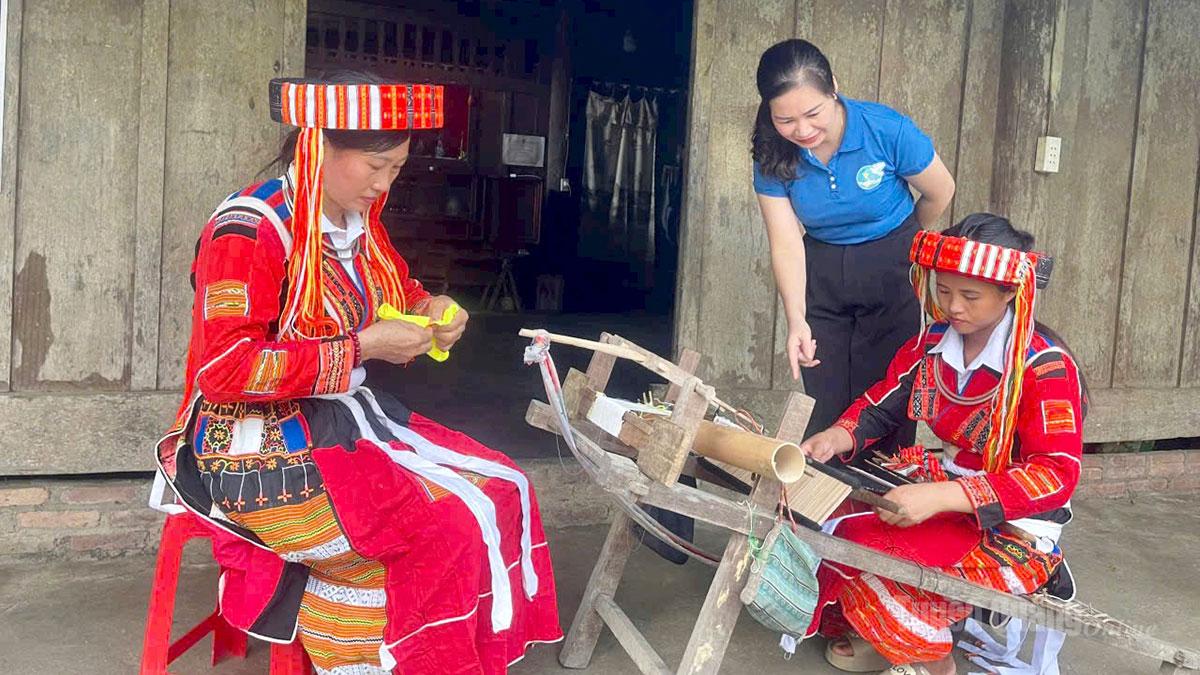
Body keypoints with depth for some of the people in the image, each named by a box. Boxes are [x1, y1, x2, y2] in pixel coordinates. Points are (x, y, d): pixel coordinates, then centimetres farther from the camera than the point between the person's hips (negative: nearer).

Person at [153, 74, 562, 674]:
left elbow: (397, 287, 26)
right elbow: (226, 366, -25)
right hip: (261, 446, -8)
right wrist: (362, 348, -23)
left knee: (502, 491, -3)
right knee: (443, 533, -23)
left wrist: (430, 307, 1)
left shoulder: (358, 223, 7)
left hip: (344, 420, 9)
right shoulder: (250, 230, -18)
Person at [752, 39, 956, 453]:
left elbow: (940, 193, -5)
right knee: (824, 403, 4)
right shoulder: (774, 155, -14)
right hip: (820, 274, 3)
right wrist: (796, 321, -30)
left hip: (889, 270, -2)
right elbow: (786, 243, -16)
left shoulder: (887, 130, -22)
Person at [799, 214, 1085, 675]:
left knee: (870, 547, -27)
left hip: (1013, 527, -7)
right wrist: (834, 438, -13)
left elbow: (1057, 474, -26)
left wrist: (939, 497, -35)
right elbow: (879, 406, 11)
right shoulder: (931, 344, 1)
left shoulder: (1046, 368, -19)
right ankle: (871, 629, 9)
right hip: (946, 489, 7)